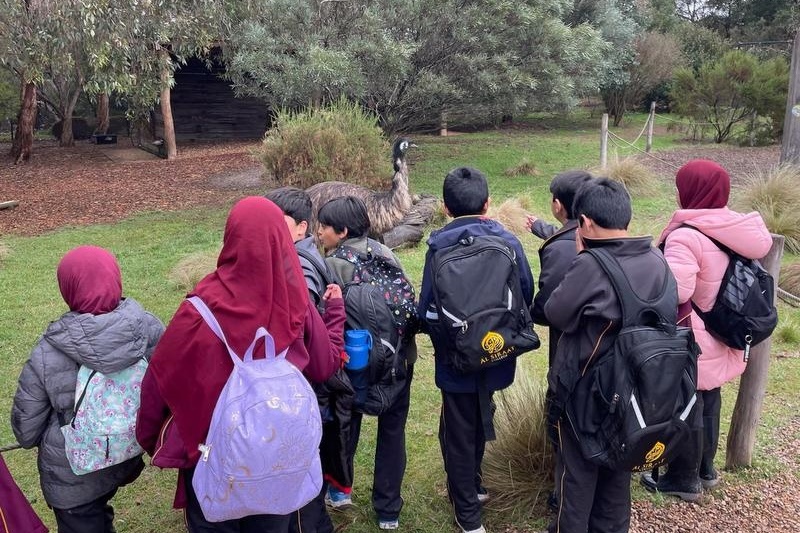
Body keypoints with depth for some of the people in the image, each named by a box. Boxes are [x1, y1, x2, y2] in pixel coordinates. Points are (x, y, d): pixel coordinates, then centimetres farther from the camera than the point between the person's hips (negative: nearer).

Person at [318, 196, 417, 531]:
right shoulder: (386, 253, -1)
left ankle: (340, 488, 37)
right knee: (392, 430, 13)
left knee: (348, 421, 21)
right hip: (398, 357, 3)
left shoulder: (332, 265, -15)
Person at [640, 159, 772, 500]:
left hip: (692, 343, -8)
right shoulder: (738, 231, 1)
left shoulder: (687, 235, -25)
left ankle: (684, 480, 22)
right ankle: (705, 469, 37)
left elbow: (676, 291, -33)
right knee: (708, 403, 21)